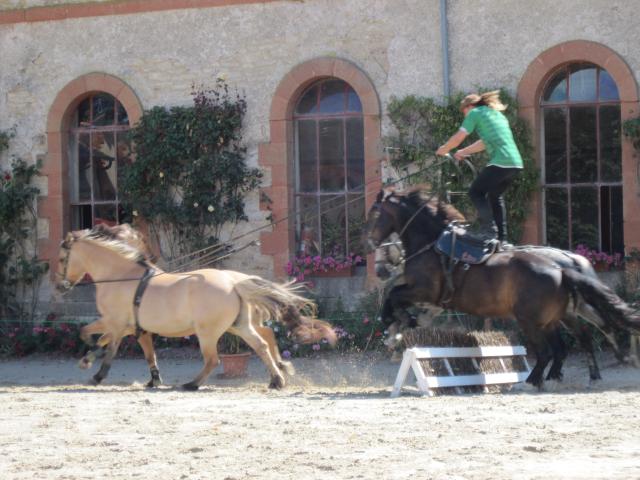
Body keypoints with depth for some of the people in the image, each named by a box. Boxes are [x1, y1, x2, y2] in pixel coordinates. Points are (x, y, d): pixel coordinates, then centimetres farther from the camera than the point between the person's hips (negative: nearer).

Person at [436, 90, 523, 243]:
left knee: (476, 192, 6)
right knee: (495, 196, 23)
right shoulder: (497, 114, 27)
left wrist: (443, 149, 13)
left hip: (500, 162, -8)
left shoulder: (475, 113, 4)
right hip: (516, 163, 8)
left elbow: (458, 137, -3)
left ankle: (488, 229, -9)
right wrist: (463, 152, 39)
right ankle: (501, 237, 19)